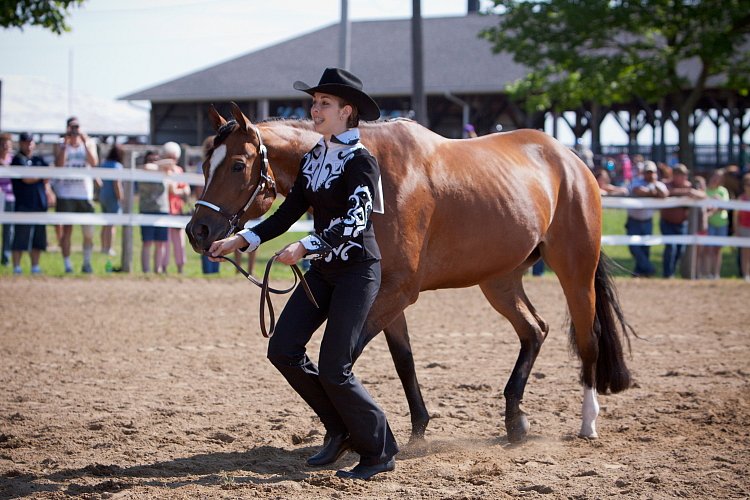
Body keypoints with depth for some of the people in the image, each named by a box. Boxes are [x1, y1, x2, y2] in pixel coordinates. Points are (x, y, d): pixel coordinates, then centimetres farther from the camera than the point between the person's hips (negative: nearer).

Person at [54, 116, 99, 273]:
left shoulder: (89, 144, 7)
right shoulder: (61, 144, 4)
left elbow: (94, 162, -9)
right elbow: (58, 165, -10)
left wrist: (85, 143, -15)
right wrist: (65, 144, -14)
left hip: (85, 194, 1)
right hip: (66, 194, -1)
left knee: (89, 231, 0)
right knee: (67, 229, -2)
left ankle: (87, 263, 15)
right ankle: (67, 265, 2)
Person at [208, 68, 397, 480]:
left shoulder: (361, 161, -14)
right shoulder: (313, 158, 9)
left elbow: (352, 224, -25)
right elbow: (289, 212, 12)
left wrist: (305, 246, -36)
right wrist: (241, 240, 4)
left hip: (358, 271, -8)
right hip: (323, 269, 8)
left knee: (333, 370, -10)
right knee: (283, 350, 1)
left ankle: (380, 452, 6)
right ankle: (340, 430, 17)